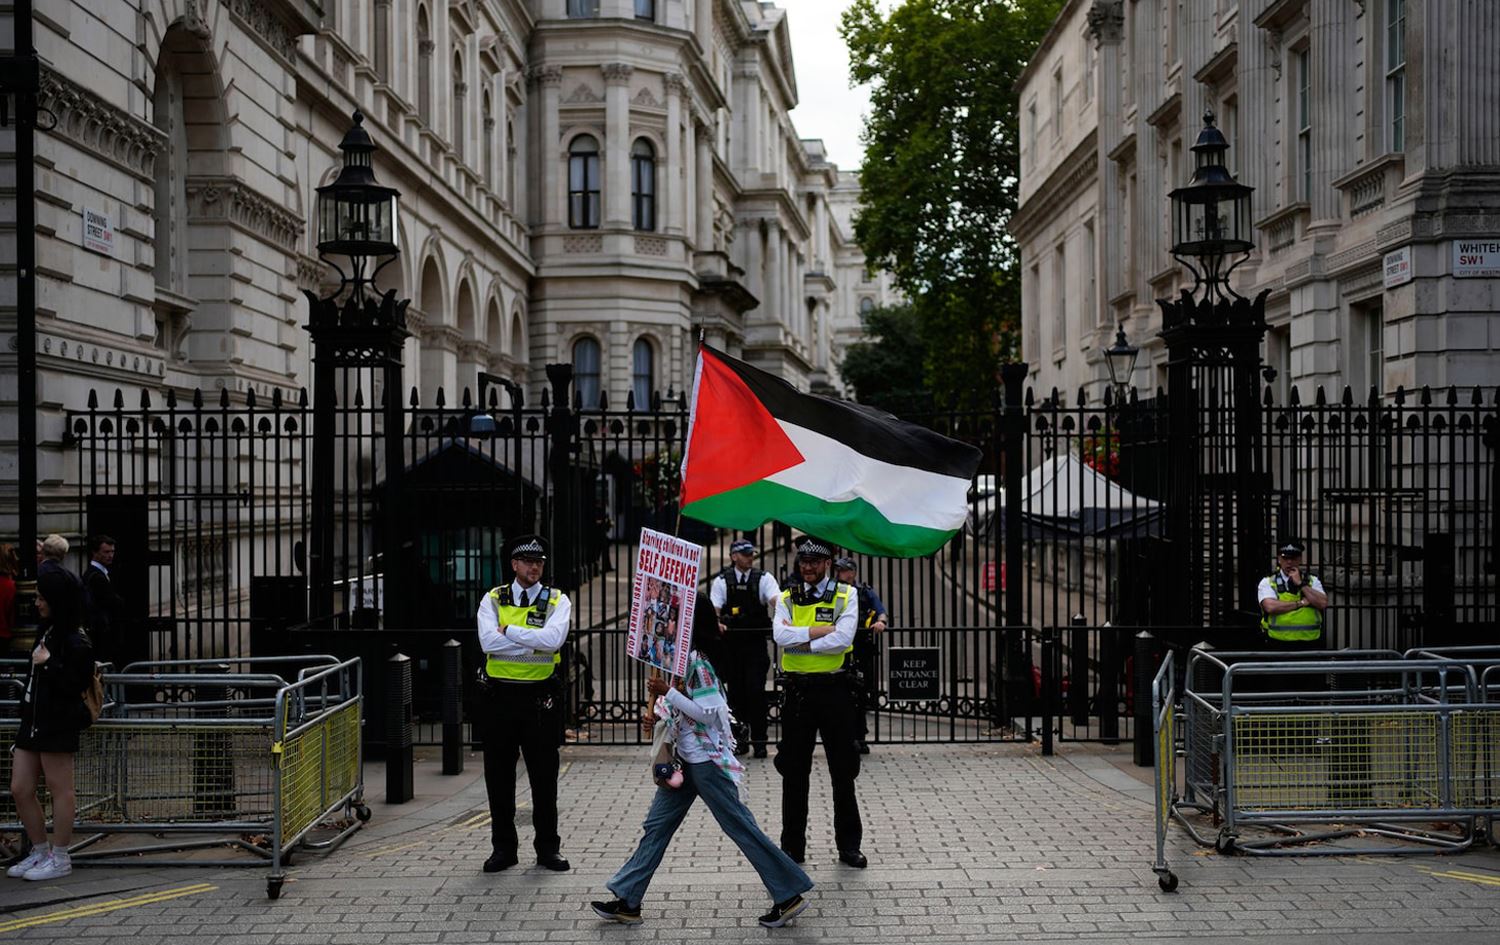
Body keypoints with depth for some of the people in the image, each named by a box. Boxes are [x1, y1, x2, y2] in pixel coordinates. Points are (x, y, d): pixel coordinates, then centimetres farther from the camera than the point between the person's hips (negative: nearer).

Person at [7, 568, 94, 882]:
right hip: (33, 720, 9)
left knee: (60, 790, 1)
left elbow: (77, 684, -19)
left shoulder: (75, 641, -14)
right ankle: (40, 852, 24)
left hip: (58, 723, -9)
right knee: (20, 789, 11)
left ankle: (60, 857, 10)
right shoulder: (47, 630, 14)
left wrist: (48, 664, -19)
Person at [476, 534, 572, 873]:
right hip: (500, 695, 1)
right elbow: (488, 641, -12)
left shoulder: (557, 601, 3)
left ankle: (548, 847, 16)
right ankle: (503, 848, 19)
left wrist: (509, 631, -13)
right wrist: (534, 643, -15)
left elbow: (552, 639, -17)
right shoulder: (493, 600, 5)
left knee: (544, 775, 4)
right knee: (499, 774, 7)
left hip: (541, 696, -1)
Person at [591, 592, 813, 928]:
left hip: (705, 759, -10)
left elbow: (708, 712, -22)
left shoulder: (697, 660, -19)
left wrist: (667, 693, -25)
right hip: (685, 758, 10)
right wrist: (657, 711, 4)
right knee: (657, 825, 10)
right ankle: (627, 901, 16)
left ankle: (789, 894, 5)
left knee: (739, 825, -3)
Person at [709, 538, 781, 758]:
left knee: (756, 690, -5)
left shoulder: (764, 578, 1)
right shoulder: (721, 581, 3)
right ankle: (739, 739, 16)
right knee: (735, 691, 6)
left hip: (756, 642, -1)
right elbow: (714, 609, -4)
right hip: (731, 643, 1)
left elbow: (776, 600, -14)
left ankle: (759, 740, 1)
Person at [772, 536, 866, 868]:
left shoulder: (846, 595, 2)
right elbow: (780, 635, -9)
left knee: (843, 771, 4)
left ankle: (849, 845, 15)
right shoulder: (787, 598, 9)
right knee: (794, 772, 5)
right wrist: (819, 631, -14)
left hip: (834, 688, -2)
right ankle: (792, 847, 15)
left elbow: (844, 638, -14)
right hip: (797, 690, 2)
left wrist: (799, 640, -12)